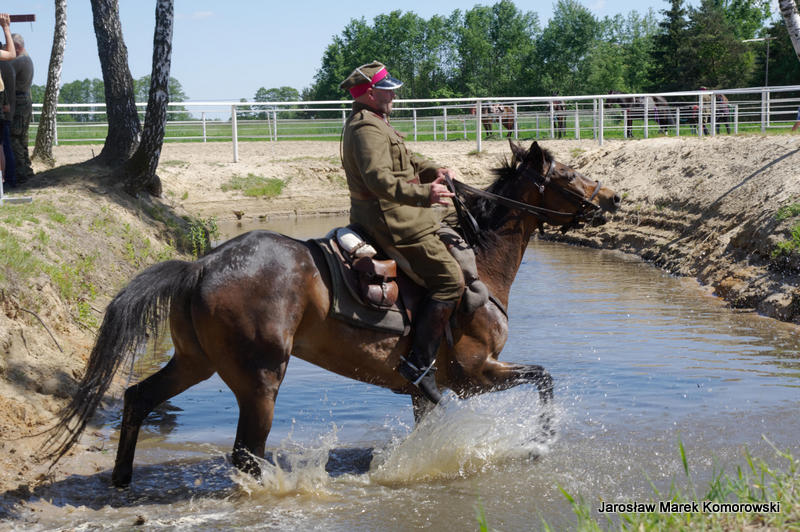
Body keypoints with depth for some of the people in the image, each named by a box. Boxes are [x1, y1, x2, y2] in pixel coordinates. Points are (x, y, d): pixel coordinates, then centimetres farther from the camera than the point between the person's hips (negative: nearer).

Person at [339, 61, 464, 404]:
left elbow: (403, 160, 27)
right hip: (391, 219, -12)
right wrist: (423, 193, -37)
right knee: (449, 279, -13)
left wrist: (433, 171, 10)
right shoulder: (368, 129, -18)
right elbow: (378, 178, -31)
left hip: (377, 215, 12)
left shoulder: (373, 123, 18)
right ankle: (419, 362, -15)